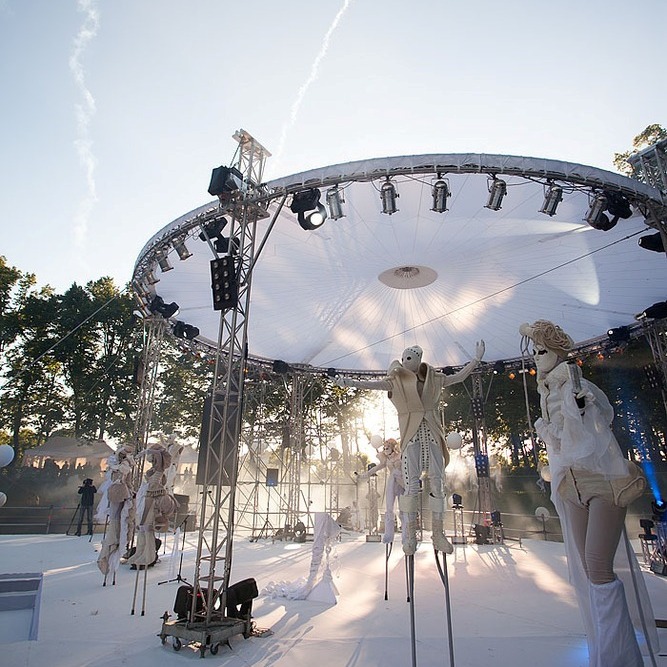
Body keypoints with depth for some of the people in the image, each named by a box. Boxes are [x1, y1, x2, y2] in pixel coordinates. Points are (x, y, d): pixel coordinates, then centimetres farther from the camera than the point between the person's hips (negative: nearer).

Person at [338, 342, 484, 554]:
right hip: (411, 437, -3)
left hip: (432, 435, 3)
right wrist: (352, 382, -17)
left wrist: (477, 359, 12)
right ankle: (409, 536, 7)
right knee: (411, 486, -5)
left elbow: (459, 376, 15)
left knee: (437, 485, 4)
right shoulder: (397, 381, 2)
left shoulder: (433, 378, 9)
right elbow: (376, 384, -7)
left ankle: (438, 534, 16)